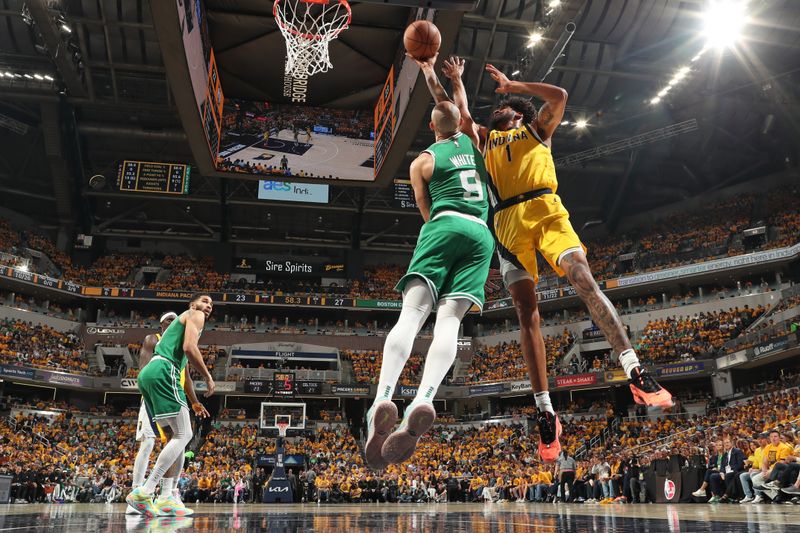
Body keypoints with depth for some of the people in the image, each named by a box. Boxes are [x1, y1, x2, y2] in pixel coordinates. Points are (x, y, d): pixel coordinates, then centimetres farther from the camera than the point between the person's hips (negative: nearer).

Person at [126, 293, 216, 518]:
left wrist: (191, 403, 34)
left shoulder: (179, 322, 35)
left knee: (174, 436, 11)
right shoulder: (194, 315, 7)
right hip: (163, 371, -10)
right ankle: (143, 493, -18)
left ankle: (167, 498, 6)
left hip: (148, 374, 10)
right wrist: (208, 378, -4)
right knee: (183, 435, -11)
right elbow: (189, 348, -13)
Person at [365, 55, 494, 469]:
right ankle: (423, 401, -35)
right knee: (449, 318, -11)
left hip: (444, 227, -2)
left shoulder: (422, 162, 14)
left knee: (412, 312, -15)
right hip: (481, 233, 3)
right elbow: (455, 108, 44)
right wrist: (433, 75, 53)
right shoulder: (473, 143, 24)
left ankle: (383, 400, -37)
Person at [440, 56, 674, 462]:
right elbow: (462, 115, 33)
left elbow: (559, 96, 11)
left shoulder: (537, 129, 24)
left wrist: (512, 84, 20)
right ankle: (544, 411, -12)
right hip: (508, 221, 3)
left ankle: (634, 371, -28)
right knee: (526, 310, -9)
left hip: (544, 209, -2)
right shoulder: (486, 139, 33)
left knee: (583, 280, -24)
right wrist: (456, 80, 42)